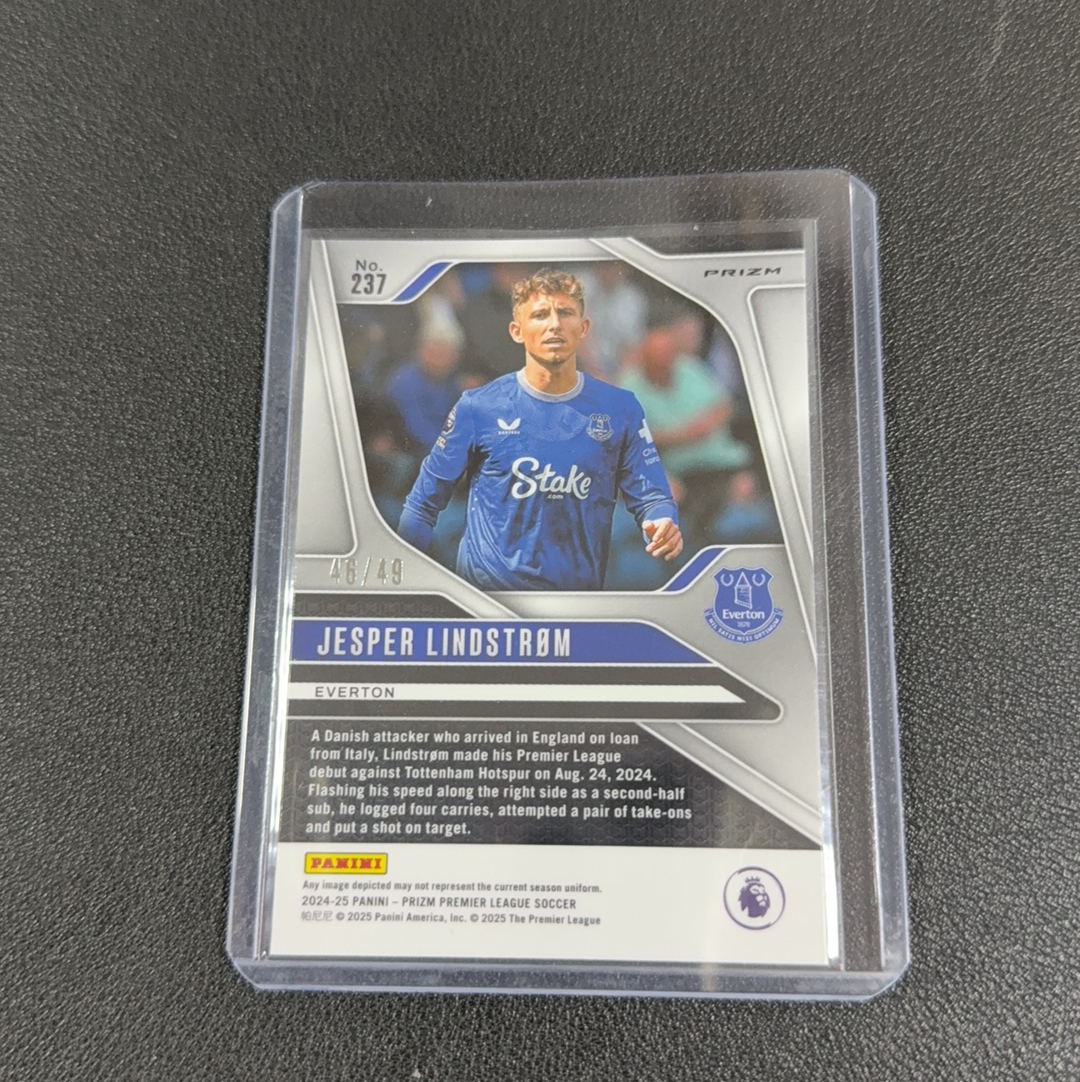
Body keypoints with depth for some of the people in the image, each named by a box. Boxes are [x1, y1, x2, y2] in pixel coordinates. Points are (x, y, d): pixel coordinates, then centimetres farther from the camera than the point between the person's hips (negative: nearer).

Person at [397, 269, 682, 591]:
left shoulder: (621, 409, -6)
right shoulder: (477, 407, -10)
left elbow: (651, 496, -2)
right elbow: (423, 503, -4)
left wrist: (664, 528, -23)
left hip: (581, 584, 2)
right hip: (484, 584, -2)